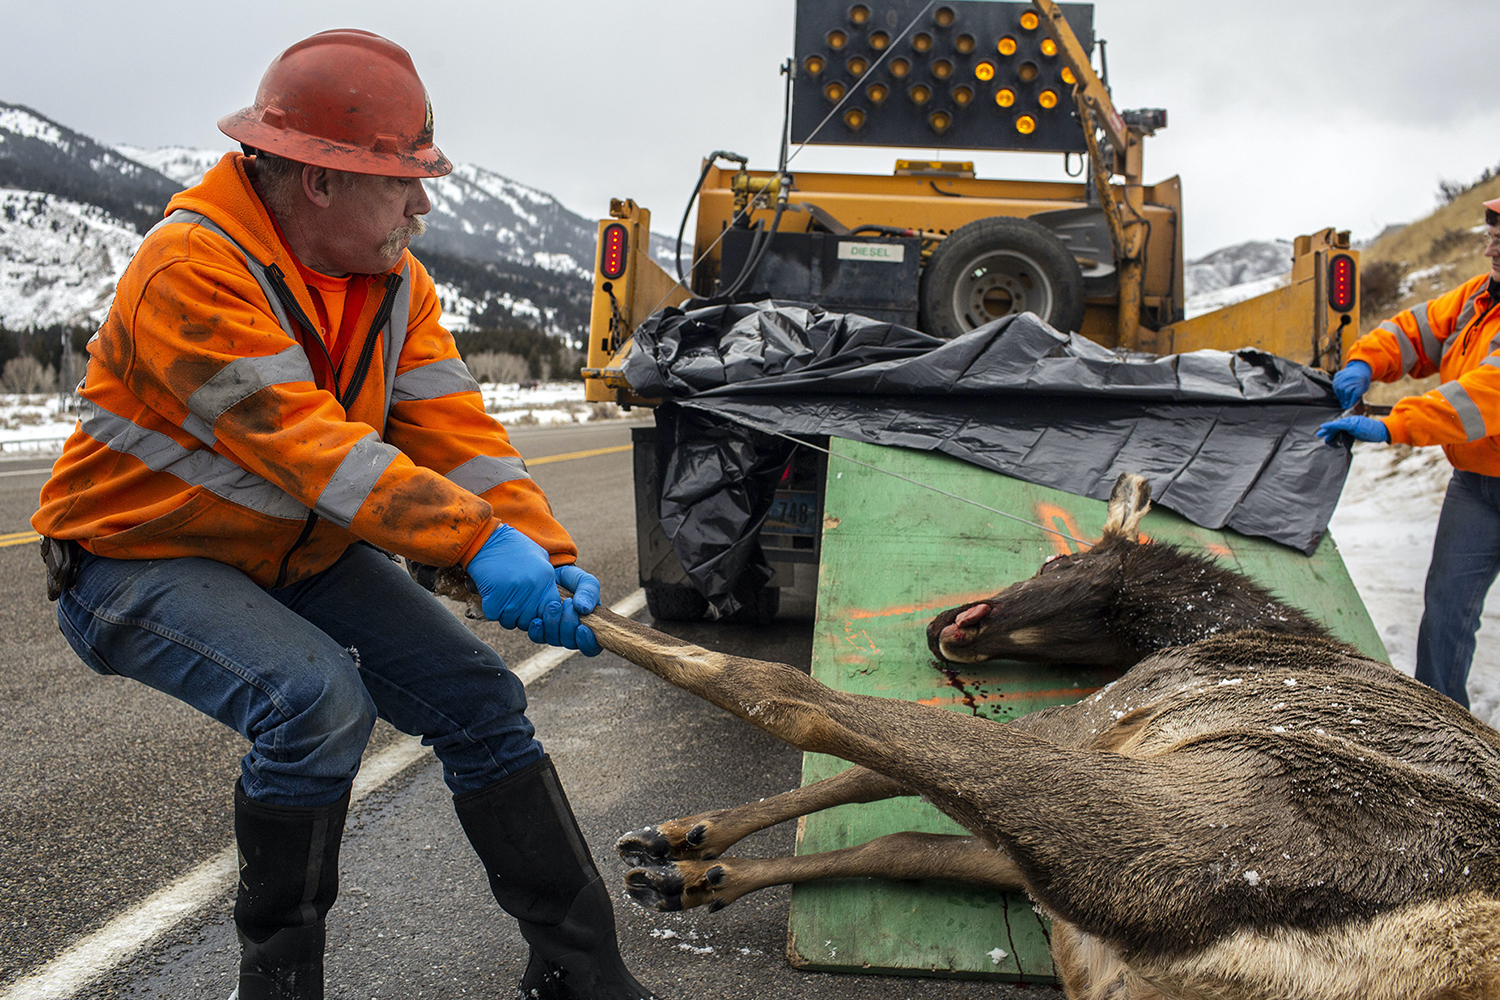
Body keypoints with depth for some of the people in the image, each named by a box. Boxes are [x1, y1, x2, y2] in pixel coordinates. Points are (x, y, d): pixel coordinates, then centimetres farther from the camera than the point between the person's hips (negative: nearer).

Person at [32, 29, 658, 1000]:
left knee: (478, 695, -4)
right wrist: (480, 540, -43)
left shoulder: (395, 281, -3)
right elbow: (306, 444, -36)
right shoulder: (193, 270, -27)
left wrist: (550, 556, -25)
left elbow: (454, 429, -10)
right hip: (141, 560, -7)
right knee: (318, 697, -32)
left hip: (304, 553, 7)